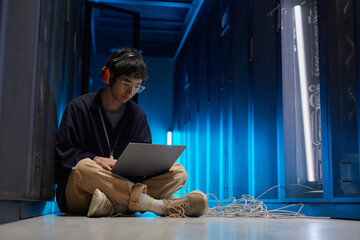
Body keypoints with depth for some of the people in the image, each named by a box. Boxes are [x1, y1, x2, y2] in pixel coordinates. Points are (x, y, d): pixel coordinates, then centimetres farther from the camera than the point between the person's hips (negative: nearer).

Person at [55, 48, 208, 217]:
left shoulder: (138, 115, 15)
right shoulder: (78, 108, 3)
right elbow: (62, 152, 0)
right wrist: (95, 159, -18)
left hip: (123, 186, 4)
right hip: (78, 194, -3)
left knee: (178, 172, -15)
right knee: (84, 167, -39)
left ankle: (111, 205, -37)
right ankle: (161, 206, -40)